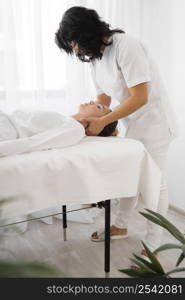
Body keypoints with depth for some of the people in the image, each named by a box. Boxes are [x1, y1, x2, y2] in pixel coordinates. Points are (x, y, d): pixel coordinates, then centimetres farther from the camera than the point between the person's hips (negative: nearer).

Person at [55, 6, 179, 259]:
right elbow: (104, 97, 10)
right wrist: (87, 120, -6)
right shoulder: (95, 56, 4)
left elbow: (140, 98, -25)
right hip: (133, 124, 8)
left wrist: (102, 122, -21)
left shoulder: (126, 46, -22)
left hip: (154, 122, -8)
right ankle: (121, 227, 32)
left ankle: (152, 247, 12)